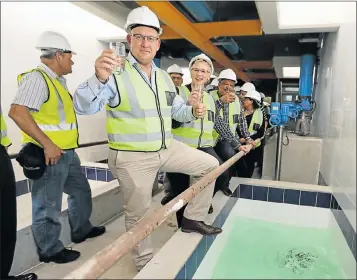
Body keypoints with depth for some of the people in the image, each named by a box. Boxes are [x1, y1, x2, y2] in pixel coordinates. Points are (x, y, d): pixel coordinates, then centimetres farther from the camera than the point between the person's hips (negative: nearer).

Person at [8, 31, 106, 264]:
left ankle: (81, 230, 39)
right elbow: (17, 112, -26)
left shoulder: (58, 80, 15)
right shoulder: (36, 78, -15)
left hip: (66, 152, 10)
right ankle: (50, 250, 21)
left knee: (81, 191, 21)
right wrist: (47, 144, -27)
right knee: (48, 205, 4)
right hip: (48, 154, -10)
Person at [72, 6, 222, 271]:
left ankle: (193, 219, 21)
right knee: (138, 213, 8)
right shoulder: (115, 72, -14)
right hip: (132, 157, -6)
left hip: (167, 148, 7)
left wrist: (194, 112, -5)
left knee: (210, 164, 10)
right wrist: (99, 78, -45)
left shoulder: (163, 77, 9)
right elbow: (83, 107, -25)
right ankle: (145, 262, 33)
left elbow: (177, 109, 18)